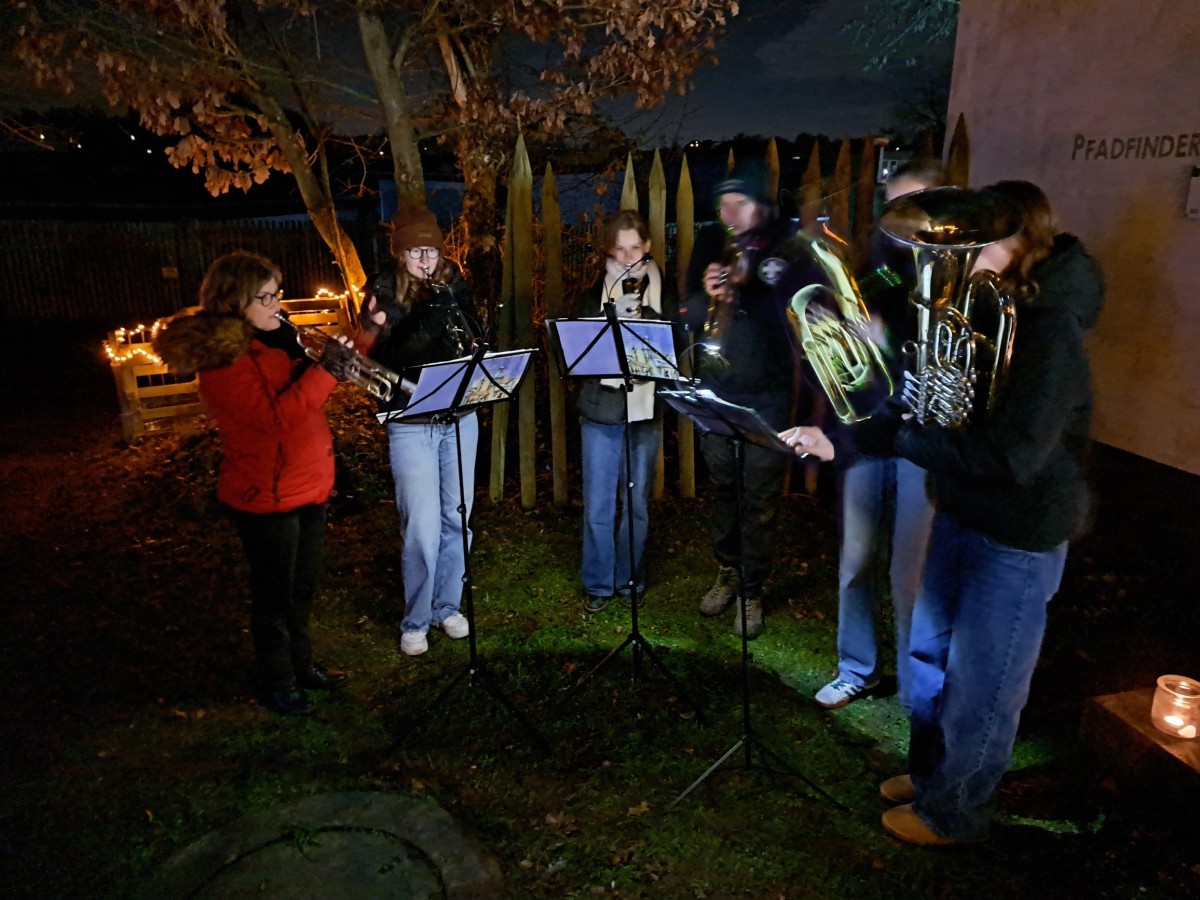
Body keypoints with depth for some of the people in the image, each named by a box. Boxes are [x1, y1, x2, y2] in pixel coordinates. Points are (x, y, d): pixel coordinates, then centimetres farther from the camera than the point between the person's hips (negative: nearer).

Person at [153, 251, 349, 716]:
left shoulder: (269, 340, 9)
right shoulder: (223, 357, -20)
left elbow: (298, 394, 15)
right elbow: (275, 417, -30)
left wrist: (333, 359, -1)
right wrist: (324, 371, -28)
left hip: (307, 486, 9)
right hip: (267, 498, -9)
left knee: (303, 587, 21)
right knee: (275, 594, 9)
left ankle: (302, 664, 40)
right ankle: (278, 683, 28)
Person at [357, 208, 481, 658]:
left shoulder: (453, 284, 5)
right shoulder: (383, 292, -5)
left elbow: (477, 340, 3)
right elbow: (382, 360, -14)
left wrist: (455, 317, -17)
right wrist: (424, 325, -27)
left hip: (460, 417, 4)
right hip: (410, 424, -4)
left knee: (456, 519, 12)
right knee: (422, 529, -3)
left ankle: (448, 606, 30)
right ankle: (415, 621, 16)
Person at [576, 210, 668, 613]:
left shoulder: (661, 284, 4)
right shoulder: (597, 286, 4)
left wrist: (641, 313, -16)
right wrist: (614, 317, -16)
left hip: (645, 407, 0)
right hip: (601, 406, 0)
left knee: (636, 503, 10)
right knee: (598, 504, 3)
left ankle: (630, 580, 26)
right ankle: (597, 584, 18)